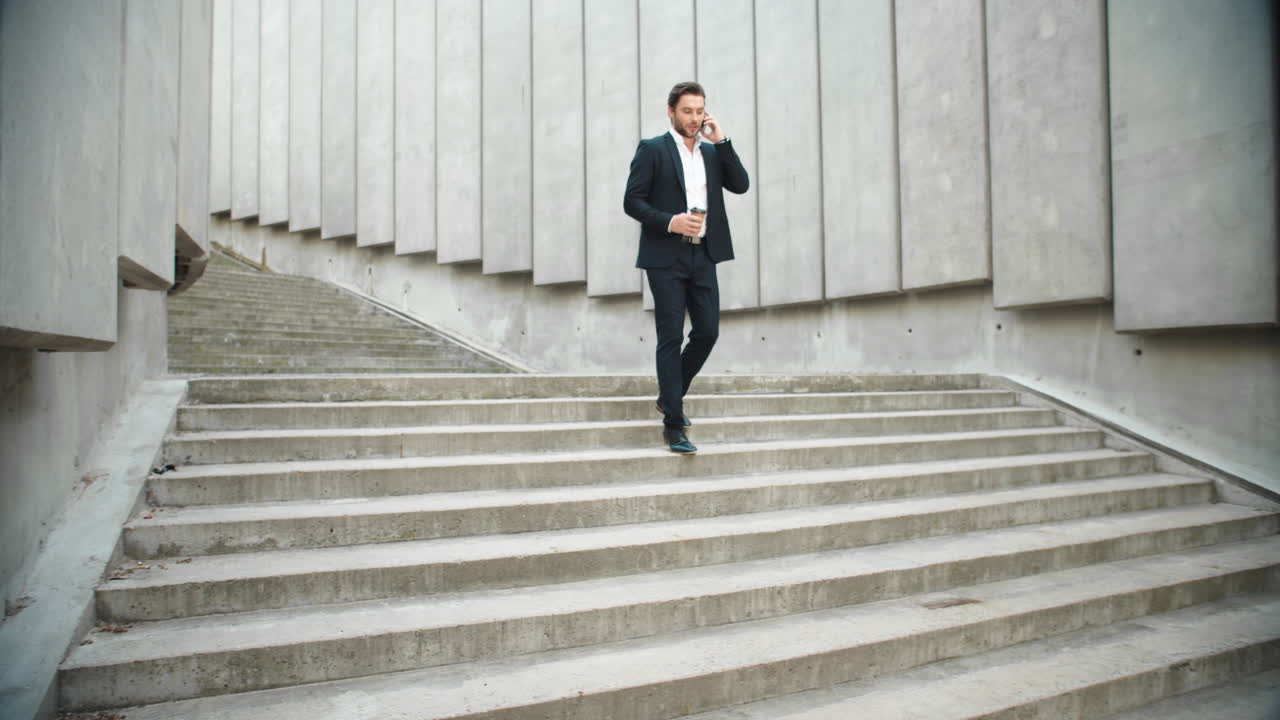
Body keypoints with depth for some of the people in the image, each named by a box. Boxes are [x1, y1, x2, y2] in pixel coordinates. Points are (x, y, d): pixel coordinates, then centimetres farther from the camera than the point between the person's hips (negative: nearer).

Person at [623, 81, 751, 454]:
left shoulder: (712, 152, 15)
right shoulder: (652, 149, -1)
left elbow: (740, 185, 2)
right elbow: (632, 201, -5)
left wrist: (721, 140, -2)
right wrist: (671, 222, -18)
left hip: (703, 256, 5)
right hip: (666, 258, -5)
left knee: (707, 331, 4)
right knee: (671, 339, -4)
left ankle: (669, 397, 27)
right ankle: (673, 426, 2)